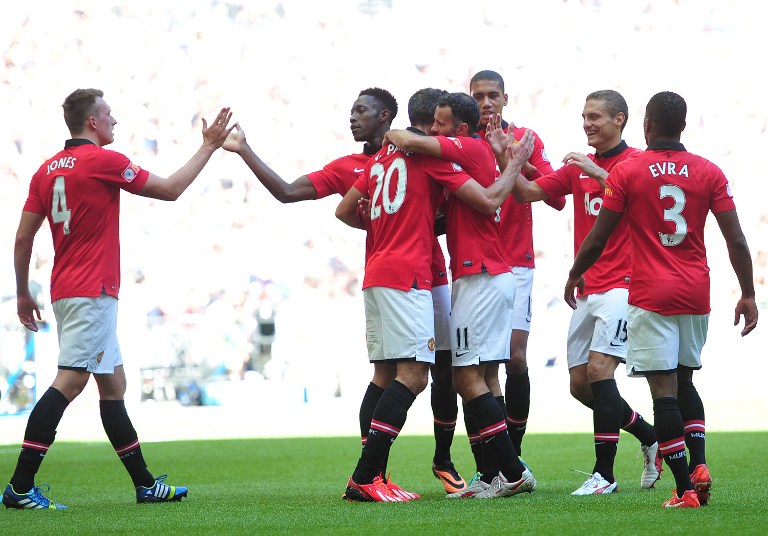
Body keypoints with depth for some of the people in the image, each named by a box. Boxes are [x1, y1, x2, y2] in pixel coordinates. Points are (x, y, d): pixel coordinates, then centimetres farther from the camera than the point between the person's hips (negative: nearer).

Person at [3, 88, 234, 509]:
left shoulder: (47, 170, 11)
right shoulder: (103, 161, -9)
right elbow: (170, 190, -2)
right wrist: (209, 147, 8)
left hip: (65, 291, 9)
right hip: (92, 292, -9)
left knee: (113, 385, 13)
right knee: (69, 381, -13)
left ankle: (145, 483, 17)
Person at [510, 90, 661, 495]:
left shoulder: (635, 162, -4)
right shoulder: (577, 168, 15)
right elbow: (528, 192, 8)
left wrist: (598, 173, -27)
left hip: (621, 286, -7)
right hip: (586, 291, 7)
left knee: (598, 369, -17)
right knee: (580, 383, 7)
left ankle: (604, 473, -11)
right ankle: (649, 436, 26)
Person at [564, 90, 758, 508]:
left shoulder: (625, 173, -5)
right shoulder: (709, 173, 2)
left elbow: (597, 239, 0)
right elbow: (736, 241, 1)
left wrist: (575, 275, 18)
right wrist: (748, 294, 11)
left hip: (651, 296, -4)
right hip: (696, 294, 4)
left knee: (664, 388, -3)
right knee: (684, 381, 20)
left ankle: (685, 489, -8)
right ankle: (699, 464, 4)